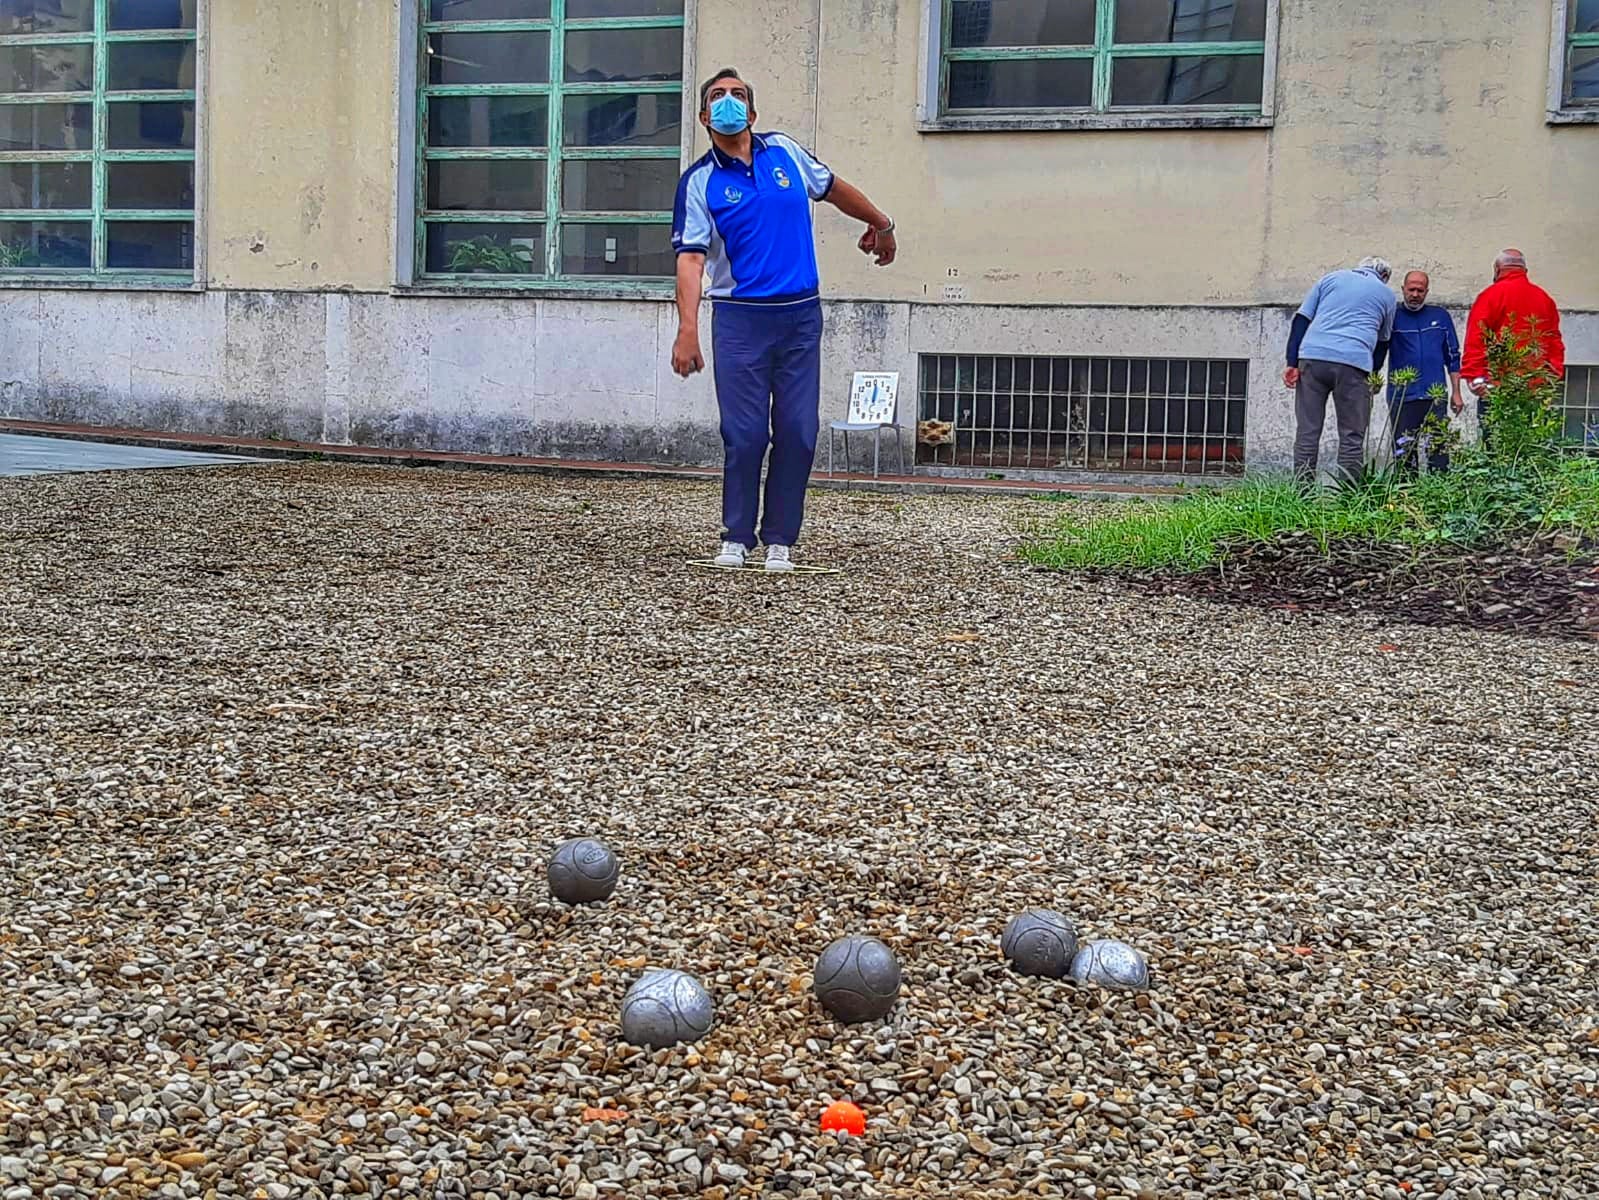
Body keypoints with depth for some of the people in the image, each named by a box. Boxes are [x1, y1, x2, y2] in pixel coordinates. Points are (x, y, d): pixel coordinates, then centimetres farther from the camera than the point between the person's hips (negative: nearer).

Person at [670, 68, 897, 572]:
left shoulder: (785, 151, 8)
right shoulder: (700, 182, -3)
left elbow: (833, 188, 26)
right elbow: (690, 258, -13)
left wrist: (879, 223, 38)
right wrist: (687, 329, -26)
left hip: (801, 314, 3)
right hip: (739, 318, -3)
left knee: (798, 432, 1)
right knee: (745, 434, -4)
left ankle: (780, 540, 11)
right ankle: (736, 537, 10)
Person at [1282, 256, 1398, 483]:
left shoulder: (1330, 278, 21)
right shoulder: (1386, 295, 19)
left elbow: (1301, 320, 11)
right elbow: (1383, 341, 25)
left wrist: (1292, 363, 6)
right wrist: (1373, 372, 39)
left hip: (1312, 356, 2)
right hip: (1353, 362, -2)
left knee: (1307, 432, 3)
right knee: (1352, 436, 4)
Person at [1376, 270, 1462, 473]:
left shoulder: (1440, 316, 12)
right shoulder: (1392, 317, 6)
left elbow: (1453, 356, 15)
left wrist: (1456, 392, 11)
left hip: (1435, 396, 1)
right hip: (1402, 397, -1)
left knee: (1438, 454, -3)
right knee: (1403, 454, 0)